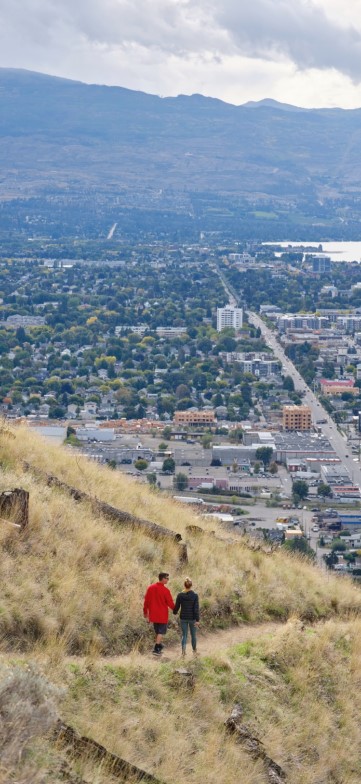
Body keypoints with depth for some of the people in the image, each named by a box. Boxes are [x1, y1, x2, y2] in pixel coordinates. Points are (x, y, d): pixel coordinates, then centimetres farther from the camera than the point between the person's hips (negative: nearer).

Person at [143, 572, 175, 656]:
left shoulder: (150, 588, 0)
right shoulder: (165, 590, -16)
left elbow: (146, 601, 5)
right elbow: (170, 603, -11)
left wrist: (145, 612, 17)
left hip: (153, 615, 5)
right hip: (162, 615, -5)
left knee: (157, 631, 21)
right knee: (161, 632, 3)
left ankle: (159, 645, 31)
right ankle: (156, 649, -2)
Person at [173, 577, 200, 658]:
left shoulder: (180, 595, -8)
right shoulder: (195, 595, -12)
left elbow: (177, 606, 1)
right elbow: (196, 608, -13)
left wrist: (174, 612, 23)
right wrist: (197, 620, -10)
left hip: (183, 618, 1)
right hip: (192, 618, -1)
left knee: (184, 635, 8)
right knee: (193, 635, 16)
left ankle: (183, 651, -6)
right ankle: (194, 650, 31)